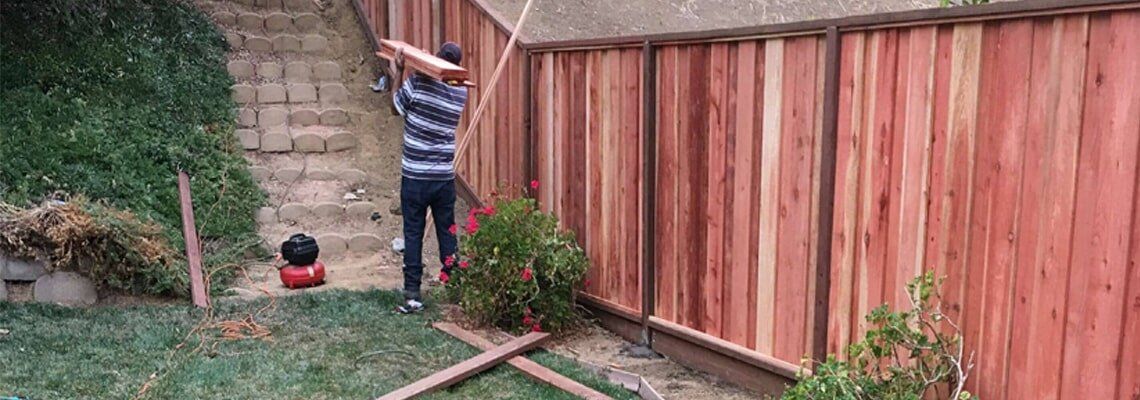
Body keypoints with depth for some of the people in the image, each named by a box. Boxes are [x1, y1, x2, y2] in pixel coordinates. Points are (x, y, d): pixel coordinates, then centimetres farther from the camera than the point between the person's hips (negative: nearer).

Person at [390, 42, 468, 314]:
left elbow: (397, 107, 5)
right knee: (448, 235, 12)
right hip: (445, 178, 3)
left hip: (414, 177, -3)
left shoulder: (417, 83, -12)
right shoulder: (461, 93, 0)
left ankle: (412, 295, 7)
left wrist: (399, 73, 11)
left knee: (413, 235, 5)